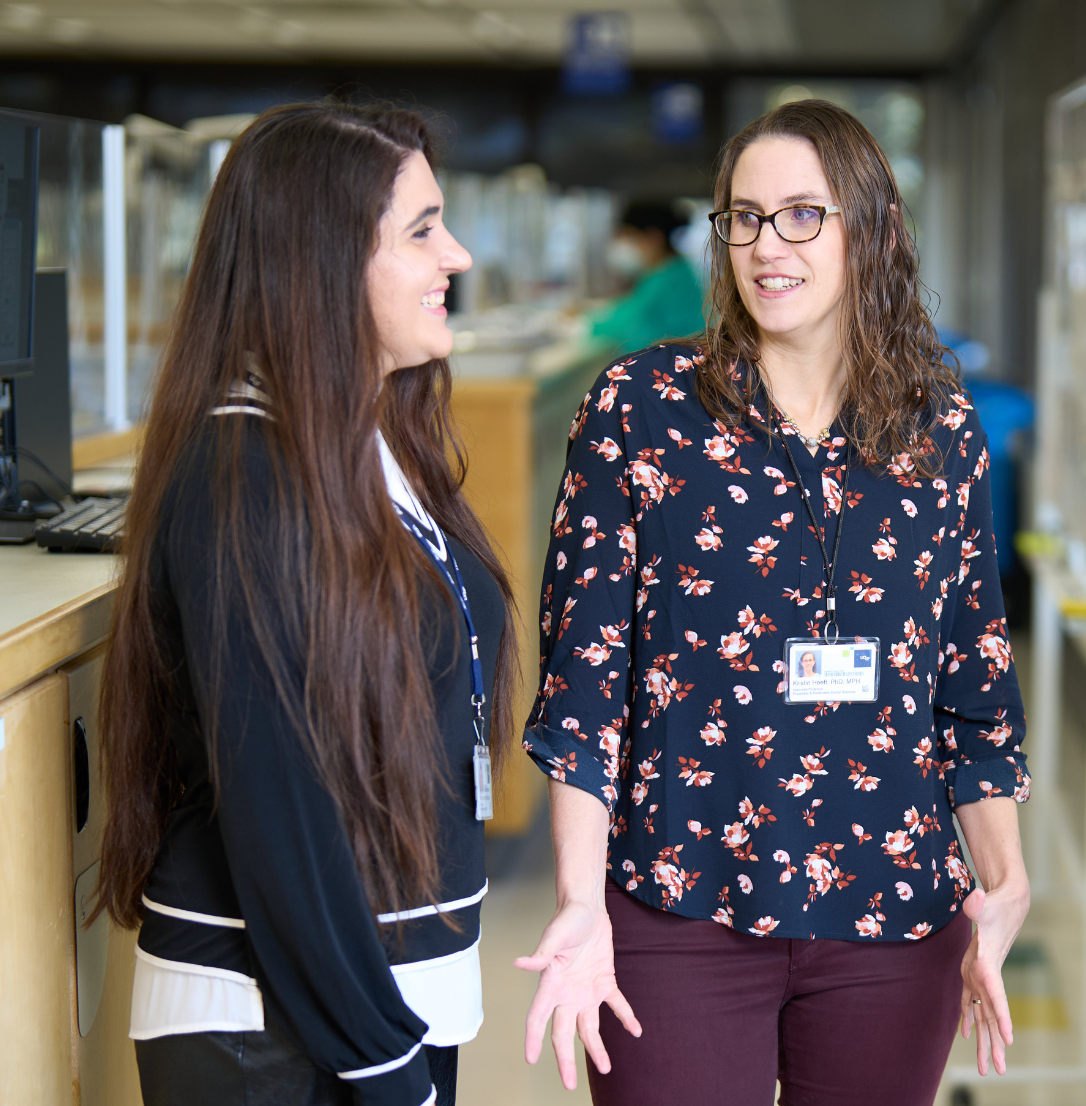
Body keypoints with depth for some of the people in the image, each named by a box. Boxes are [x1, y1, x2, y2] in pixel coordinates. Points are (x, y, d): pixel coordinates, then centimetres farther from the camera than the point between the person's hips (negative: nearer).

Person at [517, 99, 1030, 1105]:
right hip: (679, 913, -2)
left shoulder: (943, 430, 6)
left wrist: (1003, 885, 5)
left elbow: (975, 672, 11)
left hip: (894, 921, 3)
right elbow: (584, 664, -4)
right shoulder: (638, 408, -2)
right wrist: (582, 903, -11)